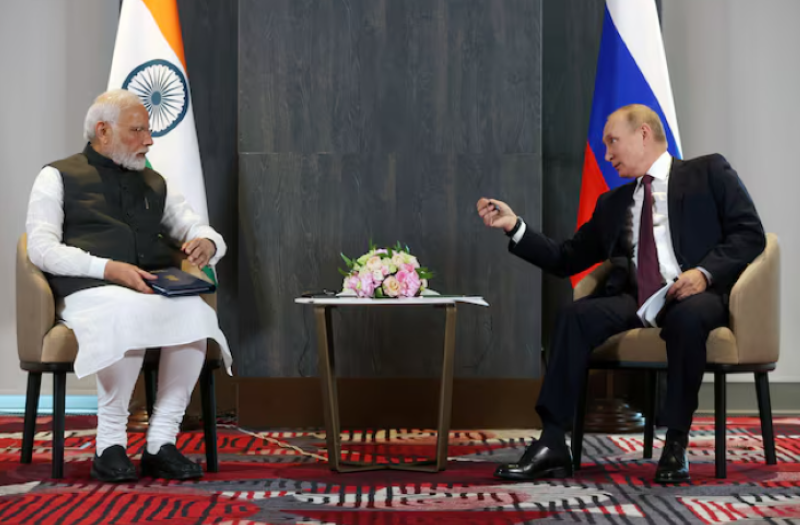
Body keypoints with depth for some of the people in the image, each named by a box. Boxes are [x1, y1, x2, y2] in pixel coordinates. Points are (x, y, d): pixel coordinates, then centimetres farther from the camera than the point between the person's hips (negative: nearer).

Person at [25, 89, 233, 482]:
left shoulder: (155, 184, 27)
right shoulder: (58, 177, 13)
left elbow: (205, 233, 24)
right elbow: (41, 248, -2)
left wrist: (207, 243, -4)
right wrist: (108, 268, -17)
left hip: (157, 289, 4)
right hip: (88, 290, -4)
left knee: (196, 310, -31)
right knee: (129, 311, -39)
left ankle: (161, 442, -24)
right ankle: (109, 445, -25)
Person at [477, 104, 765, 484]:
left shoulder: (709, 172, 11)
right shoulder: (613, 203, 25)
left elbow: (749, 233, 0)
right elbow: (566, 260, 21)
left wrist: (705, 272, -16)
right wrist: (514, 226, 12)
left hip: (697, 294, -4)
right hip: (636, 297, 4)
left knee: (686, 317, -38)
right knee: (576, 315, -24)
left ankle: (676, 445, -23)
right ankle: (552, 445, -26)